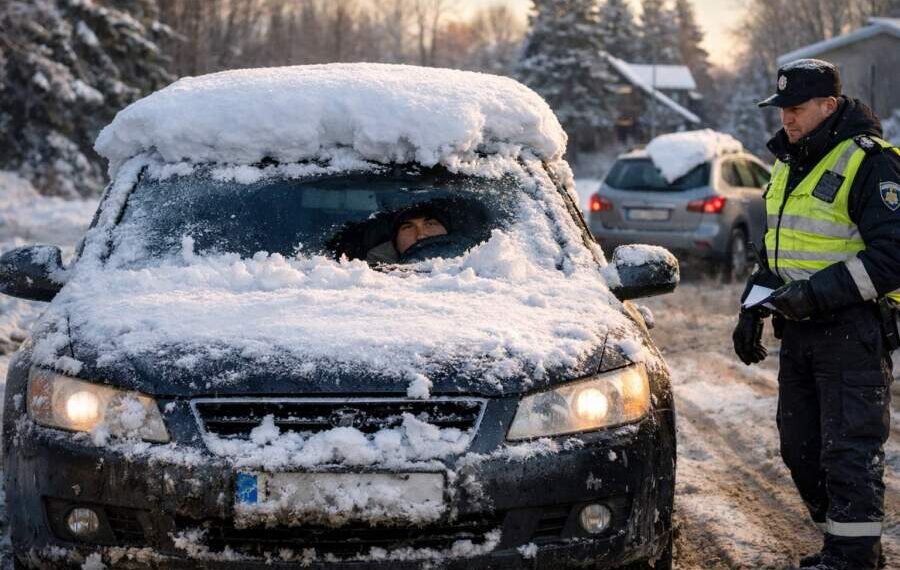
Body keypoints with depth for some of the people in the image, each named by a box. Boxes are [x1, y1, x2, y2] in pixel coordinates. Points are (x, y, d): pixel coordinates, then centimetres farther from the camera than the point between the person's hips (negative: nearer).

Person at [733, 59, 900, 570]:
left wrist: (819, 292, -24)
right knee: (801, 449, 13)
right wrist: (753, 309, 17)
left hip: (853, 334, -9)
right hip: (799, 333, 9)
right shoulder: (789, 166, 15)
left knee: (849, 452, -6)